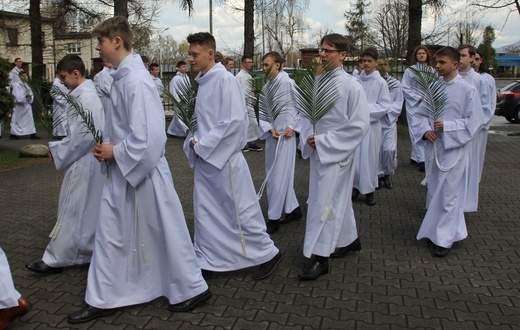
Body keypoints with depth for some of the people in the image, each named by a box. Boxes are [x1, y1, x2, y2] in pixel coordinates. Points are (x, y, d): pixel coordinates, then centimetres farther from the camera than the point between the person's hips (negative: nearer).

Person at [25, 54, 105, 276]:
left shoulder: (86, 98, -19)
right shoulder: (83, 94, 11)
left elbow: (85, 135, -24)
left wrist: (58, 151, -14)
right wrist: (60, 147, 7)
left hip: (84, 162, -10)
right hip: (84, 160, 10)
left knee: (74, 210, -1)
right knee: (87, 209, 17)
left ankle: (56, 259, 8)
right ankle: (87, 251, 29)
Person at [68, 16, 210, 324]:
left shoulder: (136, 81, -23)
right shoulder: (122, 76, 6)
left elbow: (149, 137, -28)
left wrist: (114, 152, -15)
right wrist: (108, 147, 3)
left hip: (142, 171, -9)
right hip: (122, 172, 9)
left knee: (163, 233, 7)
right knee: (110, 234, 16)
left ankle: (193, 288, 27)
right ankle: (103, 299, 31)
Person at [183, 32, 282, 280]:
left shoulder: (225, 80, -16)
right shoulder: (203, 81, 10)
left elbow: (234, 121, -22)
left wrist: (203, 146, -17)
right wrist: (194, 139, 1)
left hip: (223, 158, -8)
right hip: (204, 158, 9)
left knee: (240, 210, 2)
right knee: (204, 211, 14)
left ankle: (267, 253, 19)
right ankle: (206, 259, 28)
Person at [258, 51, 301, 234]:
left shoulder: (288, 82, -11)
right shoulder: (265, 86, 6)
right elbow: (262, 111, 4)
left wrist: (292, 126, -14)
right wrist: (270, 129, -10)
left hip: (286, 134, -7)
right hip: (271, 134, 7)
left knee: (280, 175, -2)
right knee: (272, 174, 13)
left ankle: (274, 218, 8)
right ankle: (294, 209, 29)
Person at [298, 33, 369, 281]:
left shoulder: (351, 86, -13)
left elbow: (360, 125, -16)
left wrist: (323, 141, -18)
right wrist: (309, 137, -7)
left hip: (338, 152, -6)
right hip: (318, 150, 6)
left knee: (325, 202, -6)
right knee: (339, 198, 19)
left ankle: (319, 257, 3)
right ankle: (349, 240, 37)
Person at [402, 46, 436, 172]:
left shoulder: (432, 71, 6)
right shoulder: (409, 70, -1)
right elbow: (404, 88, -3)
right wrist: (419, 98, -10)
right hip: (414, 104, -3)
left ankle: (415, 157, 16)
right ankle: (421, 159, -5)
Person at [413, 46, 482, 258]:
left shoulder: (467, 90, -8)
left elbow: (474, 121, -9)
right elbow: (419, 114, 9)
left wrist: (447, 127, -18)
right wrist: (425, 130, -9)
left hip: (453, 149, -5)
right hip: (432, 147, 5)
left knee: (448, 194, 0)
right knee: (433, 192, 14)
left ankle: (444, 239, 11)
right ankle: (434, 231, 30)